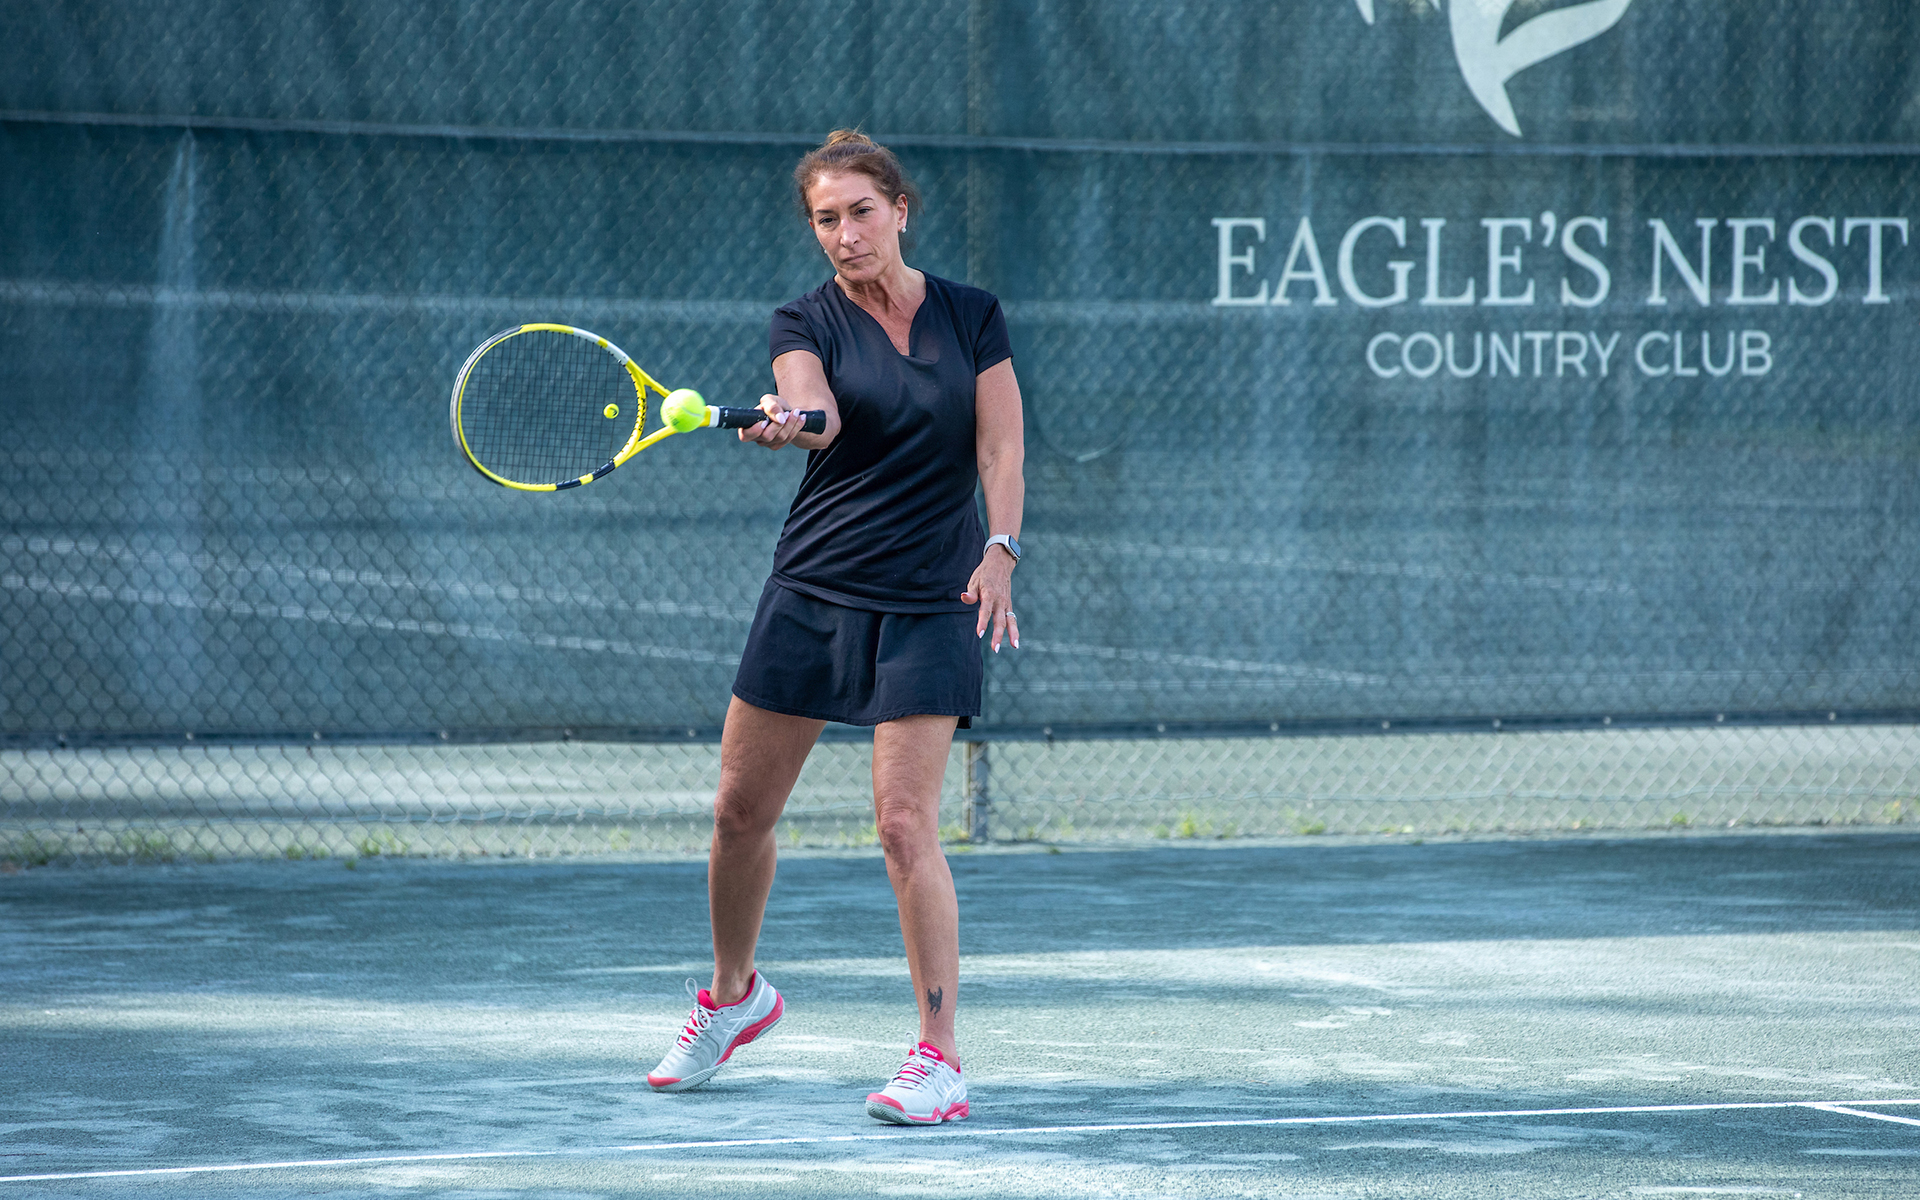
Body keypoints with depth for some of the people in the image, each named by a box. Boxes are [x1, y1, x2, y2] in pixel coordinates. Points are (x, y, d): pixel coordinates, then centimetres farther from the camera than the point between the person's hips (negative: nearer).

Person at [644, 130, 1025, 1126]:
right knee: (742, 809, 7)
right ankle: (734, 995, 32)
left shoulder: (971, 317, 4)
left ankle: (939, 1060, -10)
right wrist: (786, 423, -44)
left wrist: (999, 549, -15)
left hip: (932, 603, -2)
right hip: (812, 593, 2)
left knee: (904, 820, -13)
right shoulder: (806, 324, 1)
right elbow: (814, 407, -20)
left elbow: (1002, 449, 1)